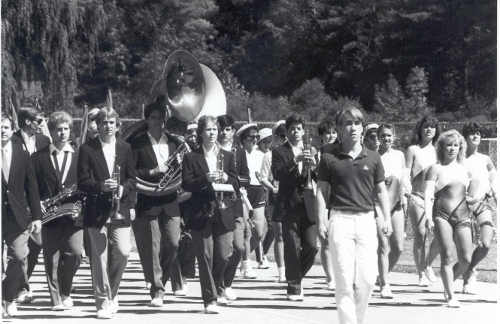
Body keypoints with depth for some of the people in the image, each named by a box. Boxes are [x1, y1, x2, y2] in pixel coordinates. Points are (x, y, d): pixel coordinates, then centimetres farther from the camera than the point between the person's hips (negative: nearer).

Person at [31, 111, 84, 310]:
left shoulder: (78, 156, 10)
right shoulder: (39, 158, 7)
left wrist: (80, 205, -6)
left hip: (73, 217, 0)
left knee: (75, 253, -12)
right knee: (51, 259, 1)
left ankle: (64, 292, 10)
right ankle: (56, 299, 10)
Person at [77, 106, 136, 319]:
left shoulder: (125, 149, 11)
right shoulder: (87, 149, 1)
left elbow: (132, 179, 11)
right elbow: (82, 182, -3)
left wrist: (123, 188, -10)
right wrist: (101, 186, -20)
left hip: (120, 210, 2)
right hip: (96, 211, -2)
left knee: (123, 252, -6)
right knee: (99, 258, -1)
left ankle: (112, 291, 18)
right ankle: (104, 301, 7)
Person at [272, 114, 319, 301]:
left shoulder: (310, 152, 16)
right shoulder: (279, 152, 3)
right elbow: (277, 174, -13)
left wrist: (313, 165, -12)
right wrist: (295, 162, -24)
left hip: (308, 206, 3)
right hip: (289, 206, -3)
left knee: (311, 246, -2)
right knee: (292, 248, -3)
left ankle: (297, 277, 21)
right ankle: (293, 286, 8)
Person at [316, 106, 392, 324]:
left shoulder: (372, 158, 8)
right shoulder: (329, 157, 3)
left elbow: (381, 190, 13)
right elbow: (322, 191, 4)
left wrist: (387, 219, 7)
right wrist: (321, 220, -4)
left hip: (366, 219, 2)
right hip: (340, 219, -2)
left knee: (367, 278, -1)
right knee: (344, 279, -4)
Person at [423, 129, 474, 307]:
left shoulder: (464, 170, 19)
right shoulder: (436, 169, 4)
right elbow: (428, 194, -5)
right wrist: (428, 216, -18)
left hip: (463, 216, 4)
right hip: (442, 215, -4)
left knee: (466, 259, -4)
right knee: (447, 256, -9)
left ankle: (448, 284, 22)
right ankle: (451, 296, -2)